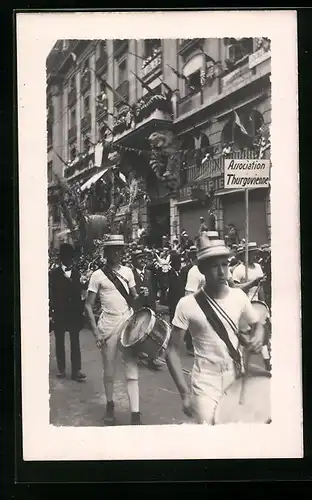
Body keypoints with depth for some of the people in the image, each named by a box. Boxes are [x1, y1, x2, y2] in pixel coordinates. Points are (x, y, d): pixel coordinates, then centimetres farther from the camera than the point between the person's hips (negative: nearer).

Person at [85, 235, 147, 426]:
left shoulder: (127, 271, 6)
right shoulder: (98, 275, -3)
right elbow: (89, 305, -2)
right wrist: (96, 332, -9)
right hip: (109, 326, -2)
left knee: (132, 371, -2)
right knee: (109, 372, 10)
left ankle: (135, 414, 1)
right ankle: (110, 405, 33)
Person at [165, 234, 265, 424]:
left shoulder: (238, 296, -4)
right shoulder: (188, 304, -13)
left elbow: (256, 325, 14)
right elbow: (173, 351, -8)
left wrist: (257, 335, -10)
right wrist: (185, 393, -14)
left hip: (238, 377, 3)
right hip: (206, 382, -3)